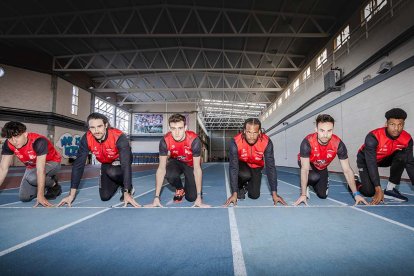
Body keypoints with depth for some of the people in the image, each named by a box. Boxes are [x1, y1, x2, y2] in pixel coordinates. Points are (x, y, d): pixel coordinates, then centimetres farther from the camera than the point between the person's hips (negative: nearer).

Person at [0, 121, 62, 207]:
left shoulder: (38, 141, -36)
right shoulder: (8, 145, -19)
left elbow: (40, 170, -38)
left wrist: (40, 196, -37)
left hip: (51, 162, -6)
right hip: (32, 166, 6)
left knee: (32, 177, -35)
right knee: (24, 197, -2)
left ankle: (54, 186, -6)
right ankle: (48, 179, 20)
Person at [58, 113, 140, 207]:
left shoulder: (119, 137, -36)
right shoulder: (86, 139, -24)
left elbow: (126, 164, -39)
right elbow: (78, 164, -21)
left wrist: (127, 193, -44)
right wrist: (72, 194, -22)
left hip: (121, 162, -4)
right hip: (106, 164, 4)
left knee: (112, 172, -36)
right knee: (105, 197, -2)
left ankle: (129, 188, -5)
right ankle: (118, 183, 29)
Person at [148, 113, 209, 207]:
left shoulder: (194, 140, -35)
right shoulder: (165, 140, -29)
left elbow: (197, 169, -30)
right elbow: (161, 168, -25)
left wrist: (199, 197, -29)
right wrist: (156, 197, -27)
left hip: (191, 164, -1)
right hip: (176, 162, 2)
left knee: (191, 197, -13)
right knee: (169, 175, -33)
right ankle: (180, 190, 2)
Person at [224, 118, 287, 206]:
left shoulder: (267, 142, -30)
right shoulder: (235, 142, -33)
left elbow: (270, 167, -24)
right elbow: (233, 167, -30)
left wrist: (274, 193, -25)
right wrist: (234, 194, -31)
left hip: (256, 167, 2)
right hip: (241, 164, -1)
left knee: (254, 195, -6)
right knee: (245, 175, -35)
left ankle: (247, 185, 30)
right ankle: (240, 187, 1)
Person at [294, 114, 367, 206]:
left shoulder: (338, 144, -30)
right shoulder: (307, 142, -39)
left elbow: (347, 170, -22)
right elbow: (304, 169, -36)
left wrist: (356, 194, -23)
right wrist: (303, 195, -37)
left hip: (322, 167, 3)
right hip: (307, 163, -3)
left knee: (322, 195, -1)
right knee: (314, 177, -35)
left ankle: (315, 183, 32)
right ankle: (305, 186, 0)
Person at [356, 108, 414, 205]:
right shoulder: (373, 137, -35)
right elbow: (371, 165, -36)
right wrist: (378, 190, -38)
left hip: (385, 159, 5)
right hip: (365, 159, -4)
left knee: (402, 156, -27)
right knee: (369, 191, -17)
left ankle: (390, 189, -13)